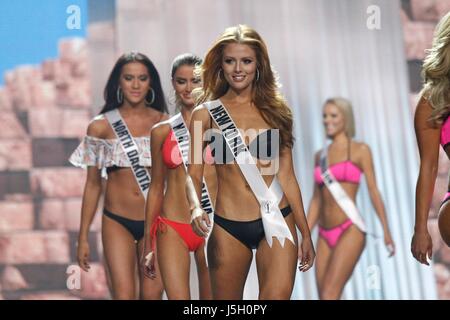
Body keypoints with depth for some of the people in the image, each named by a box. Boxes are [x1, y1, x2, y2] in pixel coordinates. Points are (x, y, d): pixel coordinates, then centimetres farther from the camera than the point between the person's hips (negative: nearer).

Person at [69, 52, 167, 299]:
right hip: (117, 222, -1)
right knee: (124, 294, -10)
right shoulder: (101, 126, 0)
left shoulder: (164, 123, 2)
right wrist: (83, 237, 5)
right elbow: (93, 184, 6)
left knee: (153, 294, 2)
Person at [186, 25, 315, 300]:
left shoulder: (275, 110, 6)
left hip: (276, 223, 1)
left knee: (278, 295, -12)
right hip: (228, 228, 0)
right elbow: (194, 174, 1)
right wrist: (196, 207, -20)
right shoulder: (206, 114, 2)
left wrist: (305, 233, 10)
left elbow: (286, 176, 9)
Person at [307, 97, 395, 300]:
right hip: (325, 237, 6)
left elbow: (373, 191, -3)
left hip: (350, 232, -6)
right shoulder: (320, 155, 15)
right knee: (326, 299, 3)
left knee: (329, 296, -18)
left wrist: (386, 231, -8)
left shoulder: (360, 150, 0)